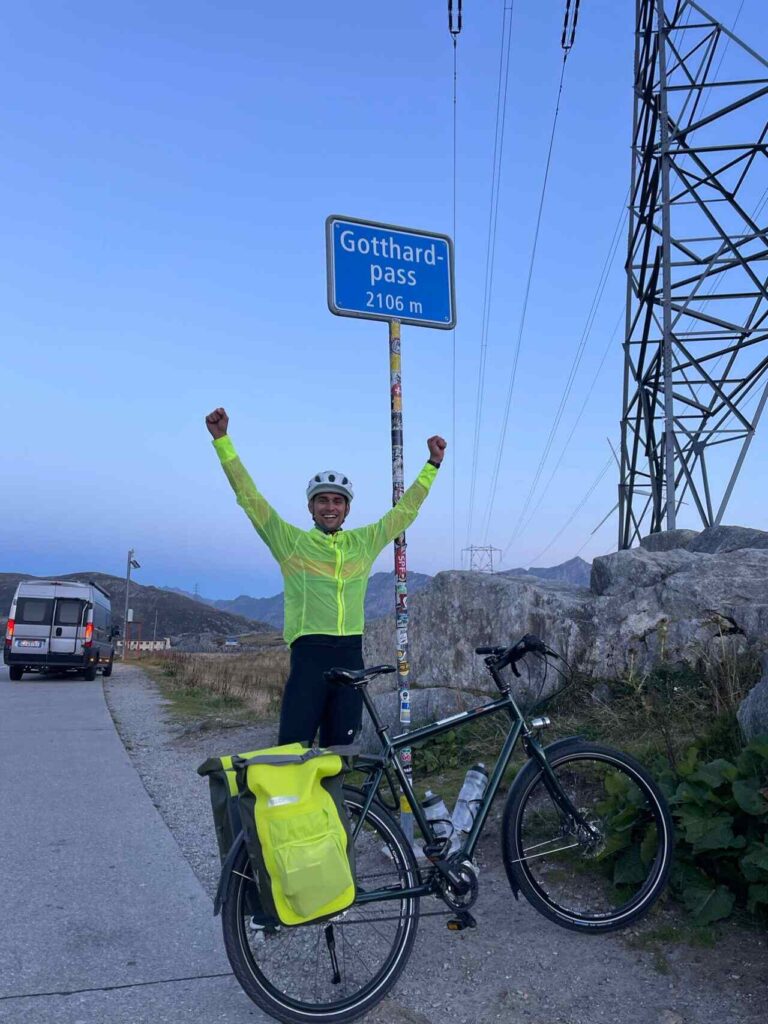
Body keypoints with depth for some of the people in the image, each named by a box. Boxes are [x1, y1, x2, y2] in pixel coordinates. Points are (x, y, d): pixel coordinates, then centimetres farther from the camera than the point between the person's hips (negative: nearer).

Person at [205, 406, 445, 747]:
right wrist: (222, 440, -6)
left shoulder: (364, 542, 13)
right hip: (310, 653, -3)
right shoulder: (292, 541, 4)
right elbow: (249, 497, 0)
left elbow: (405, 510, 19)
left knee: (340, 749, 10)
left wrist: (433, 464, 17)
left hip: (351, 655, 3)